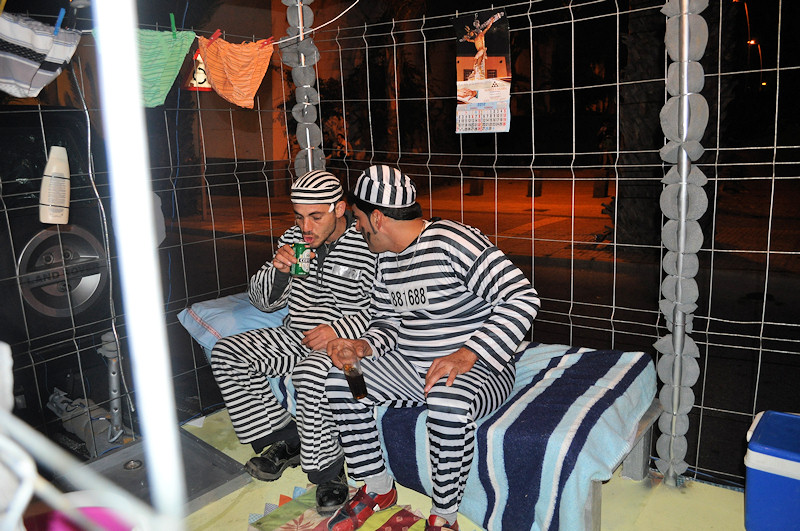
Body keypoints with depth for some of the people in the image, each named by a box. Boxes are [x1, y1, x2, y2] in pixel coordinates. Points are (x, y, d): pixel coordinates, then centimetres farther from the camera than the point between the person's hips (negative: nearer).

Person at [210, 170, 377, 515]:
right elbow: (263, 301, 8)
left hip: (343, 341, -7)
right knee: (225, 353, -5)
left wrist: (339, 329, -27)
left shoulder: (370, 245, -13)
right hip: (294, 336, 7)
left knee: (311, 374, -37)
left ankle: (329, 471, -12)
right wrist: (277, 270, -13)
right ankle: (285, 440, 5)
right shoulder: (294, 239, 5)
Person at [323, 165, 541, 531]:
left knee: (447, 401, -38)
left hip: (477, 367, -8)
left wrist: (466, 355, -34)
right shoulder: (387, 258, 8)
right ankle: (378, 488, 11)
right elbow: (387, 322, 15)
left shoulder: (452, 242, -20)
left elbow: (523, 298, -25)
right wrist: (365, 346, -8)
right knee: (339, 378, -5)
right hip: (409, 367, 8)